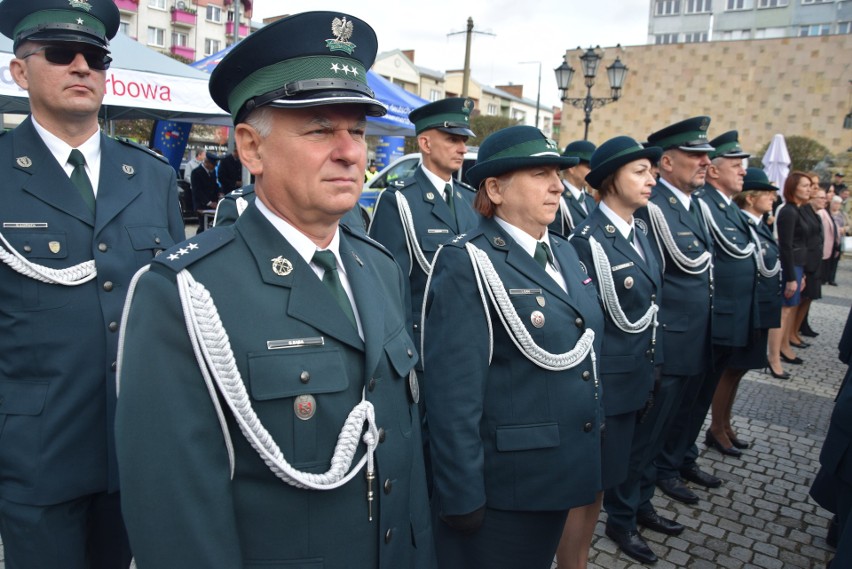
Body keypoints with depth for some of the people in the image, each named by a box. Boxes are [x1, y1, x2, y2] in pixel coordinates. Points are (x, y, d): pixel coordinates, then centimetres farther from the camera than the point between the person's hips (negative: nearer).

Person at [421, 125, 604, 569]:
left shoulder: (564, 253, 7)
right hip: (500, 487, -7)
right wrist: (461, 497, -19)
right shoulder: (468, 264, -18)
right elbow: (453, 394, -21)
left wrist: (586, 455, 17)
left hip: (558, 477, 8)